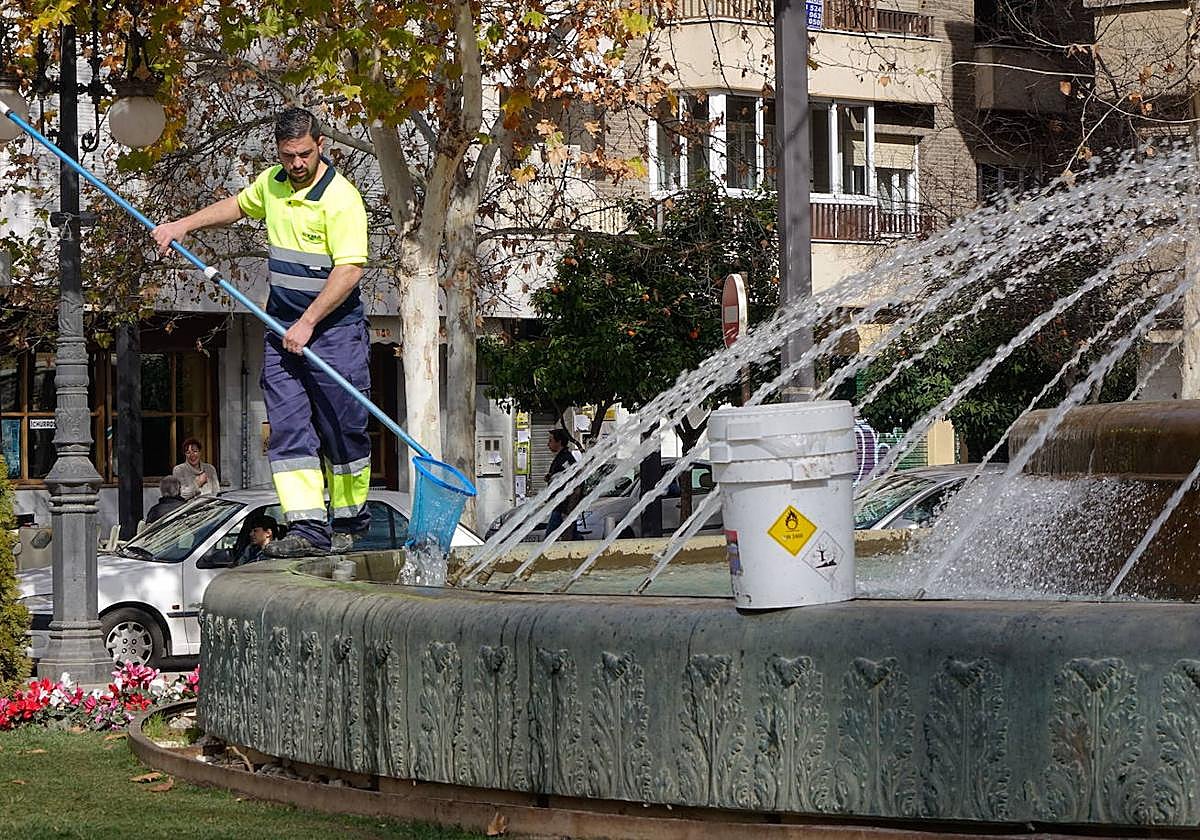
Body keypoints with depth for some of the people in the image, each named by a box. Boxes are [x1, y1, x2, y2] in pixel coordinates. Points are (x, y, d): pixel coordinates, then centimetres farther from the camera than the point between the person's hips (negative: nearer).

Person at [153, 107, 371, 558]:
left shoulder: (340, 197, -15)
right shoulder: (271, 183, 8)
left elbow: (349, 269, -22)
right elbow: (236, 205, 31)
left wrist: (308, 324, -23)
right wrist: (182, 226, 25)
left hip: (334, 326, -6)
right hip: (282, 326, 6)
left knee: (342, 430, 1)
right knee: (288, 429, -6)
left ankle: (348, 521, 19)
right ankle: (307, 527, -11)